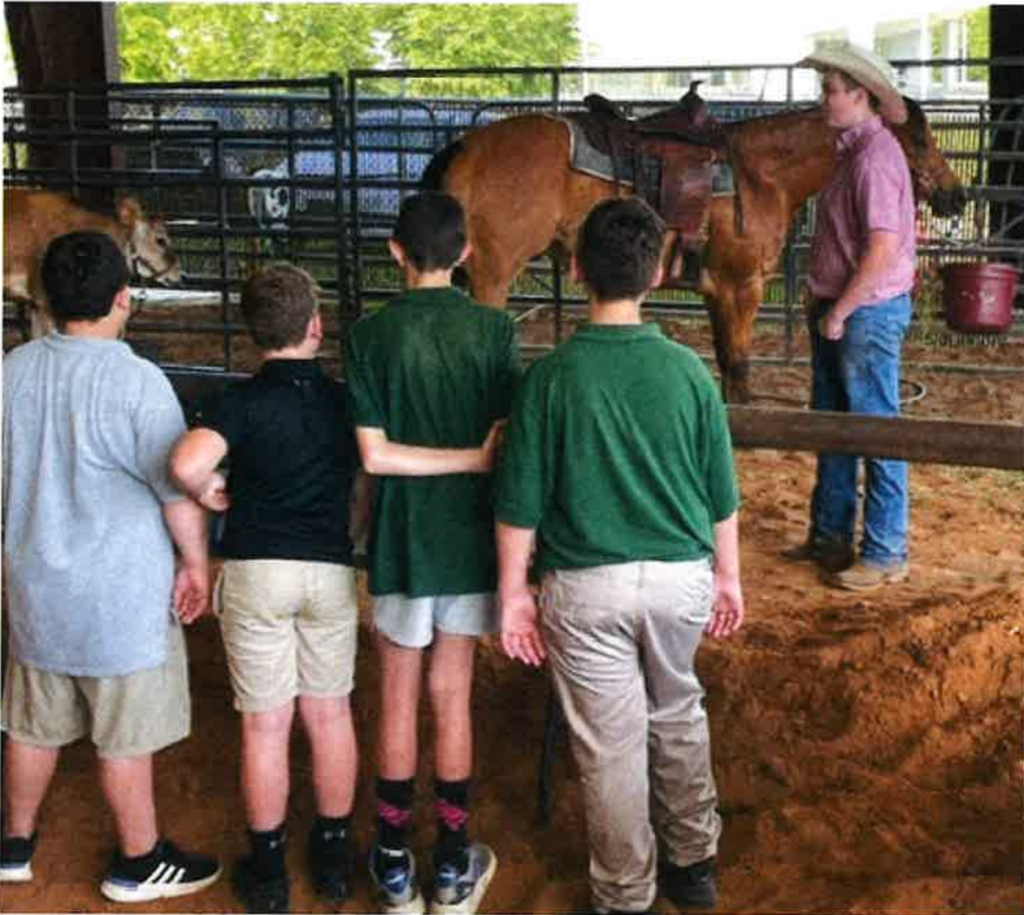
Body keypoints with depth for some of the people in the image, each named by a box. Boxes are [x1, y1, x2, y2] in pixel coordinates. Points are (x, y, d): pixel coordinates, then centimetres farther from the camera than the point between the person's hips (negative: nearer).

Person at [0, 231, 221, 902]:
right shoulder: (137, 380, -20)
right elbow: (179, 489, -16)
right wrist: (197, 564, -2)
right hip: (120, 594, -6)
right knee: (125, 735, 7)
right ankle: (139, 862, 21)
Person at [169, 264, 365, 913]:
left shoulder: (244, 401, -12)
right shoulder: (346, 399, -2)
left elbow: (188, 463, -29)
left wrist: (210, 494, -8)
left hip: (257, 570, -2)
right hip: (332, 569, 3)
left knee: (265, 725, 7)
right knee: (330, 714, 15)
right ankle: (335, 857, 26)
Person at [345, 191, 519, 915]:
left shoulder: (372, 335, -7)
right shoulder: (495, 330, -6)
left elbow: (375, 455, -13)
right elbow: (512, 447, -8)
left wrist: (472, 458, -11)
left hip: (402, 540, -1)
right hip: (470, 540, 1)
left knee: (398, 700, 11)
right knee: (453, 699, 10)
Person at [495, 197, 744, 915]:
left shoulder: (552, 376, -11)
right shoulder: (687, 370, -5)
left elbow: (520, 504, -8)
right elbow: (722, 494, 3)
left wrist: (514, 592, 3)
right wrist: (728, 577, 16)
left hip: (587, 586, -3)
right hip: (681, 577, 3)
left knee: (611, 744, 10)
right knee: (678, 714, 25)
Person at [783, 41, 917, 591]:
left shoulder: (875, 155, -18)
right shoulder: (851, 150, 13)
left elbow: (883, 248, -25)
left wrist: (839, 313, -18)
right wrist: (823, 305, 14)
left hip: (868, 312, -10)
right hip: (837, 309, 10)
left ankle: (886, 554, 8)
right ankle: (829, 537, 30)